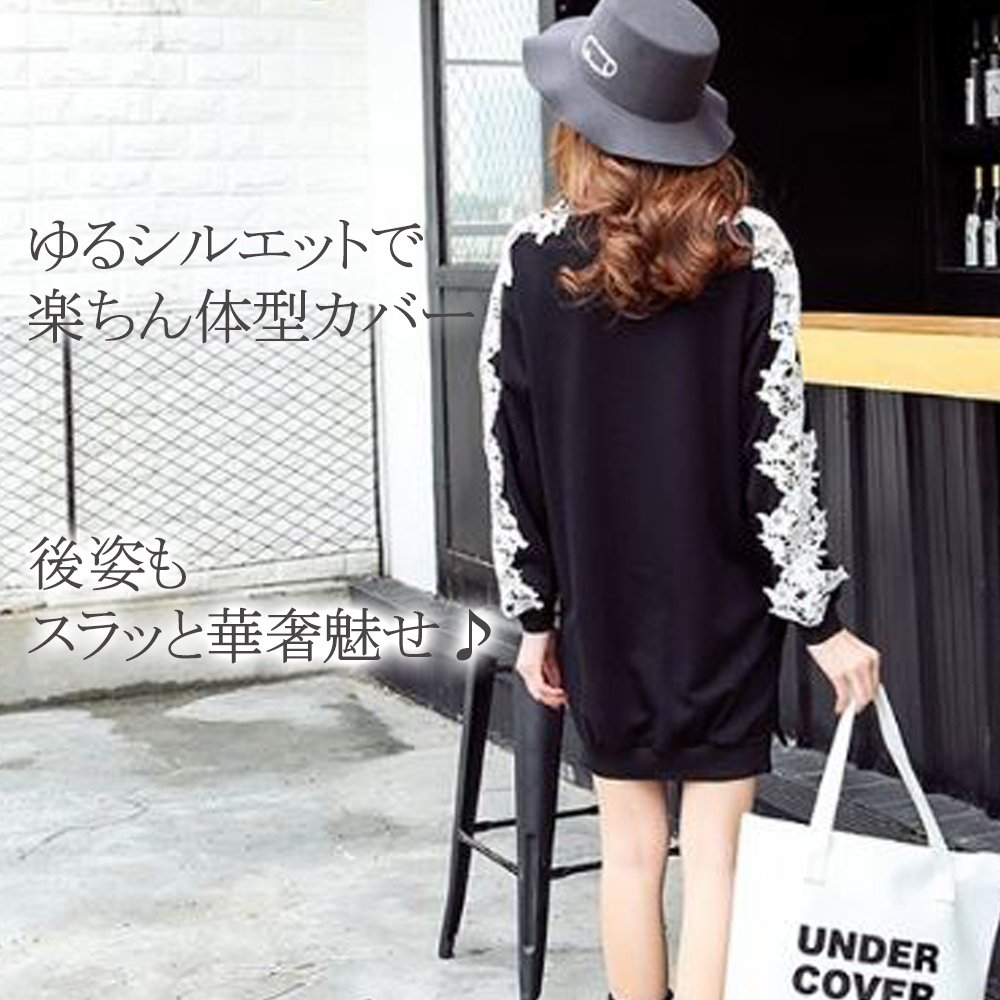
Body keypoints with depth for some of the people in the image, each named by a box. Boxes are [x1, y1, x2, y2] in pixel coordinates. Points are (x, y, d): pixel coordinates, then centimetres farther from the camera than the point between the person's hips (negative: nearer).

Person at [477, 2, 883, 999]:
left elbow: (511, 455, -2)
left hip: (602, 602, 1)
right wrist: (820, 617, -3)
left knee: (631, 845, 13)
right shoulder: (751, 249, -8)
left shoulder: (533, 257, -5)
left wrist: (534, 614, 7)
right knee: (715, 854, 3)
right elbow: (779, 446, -9)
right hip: (724, 603, -1)